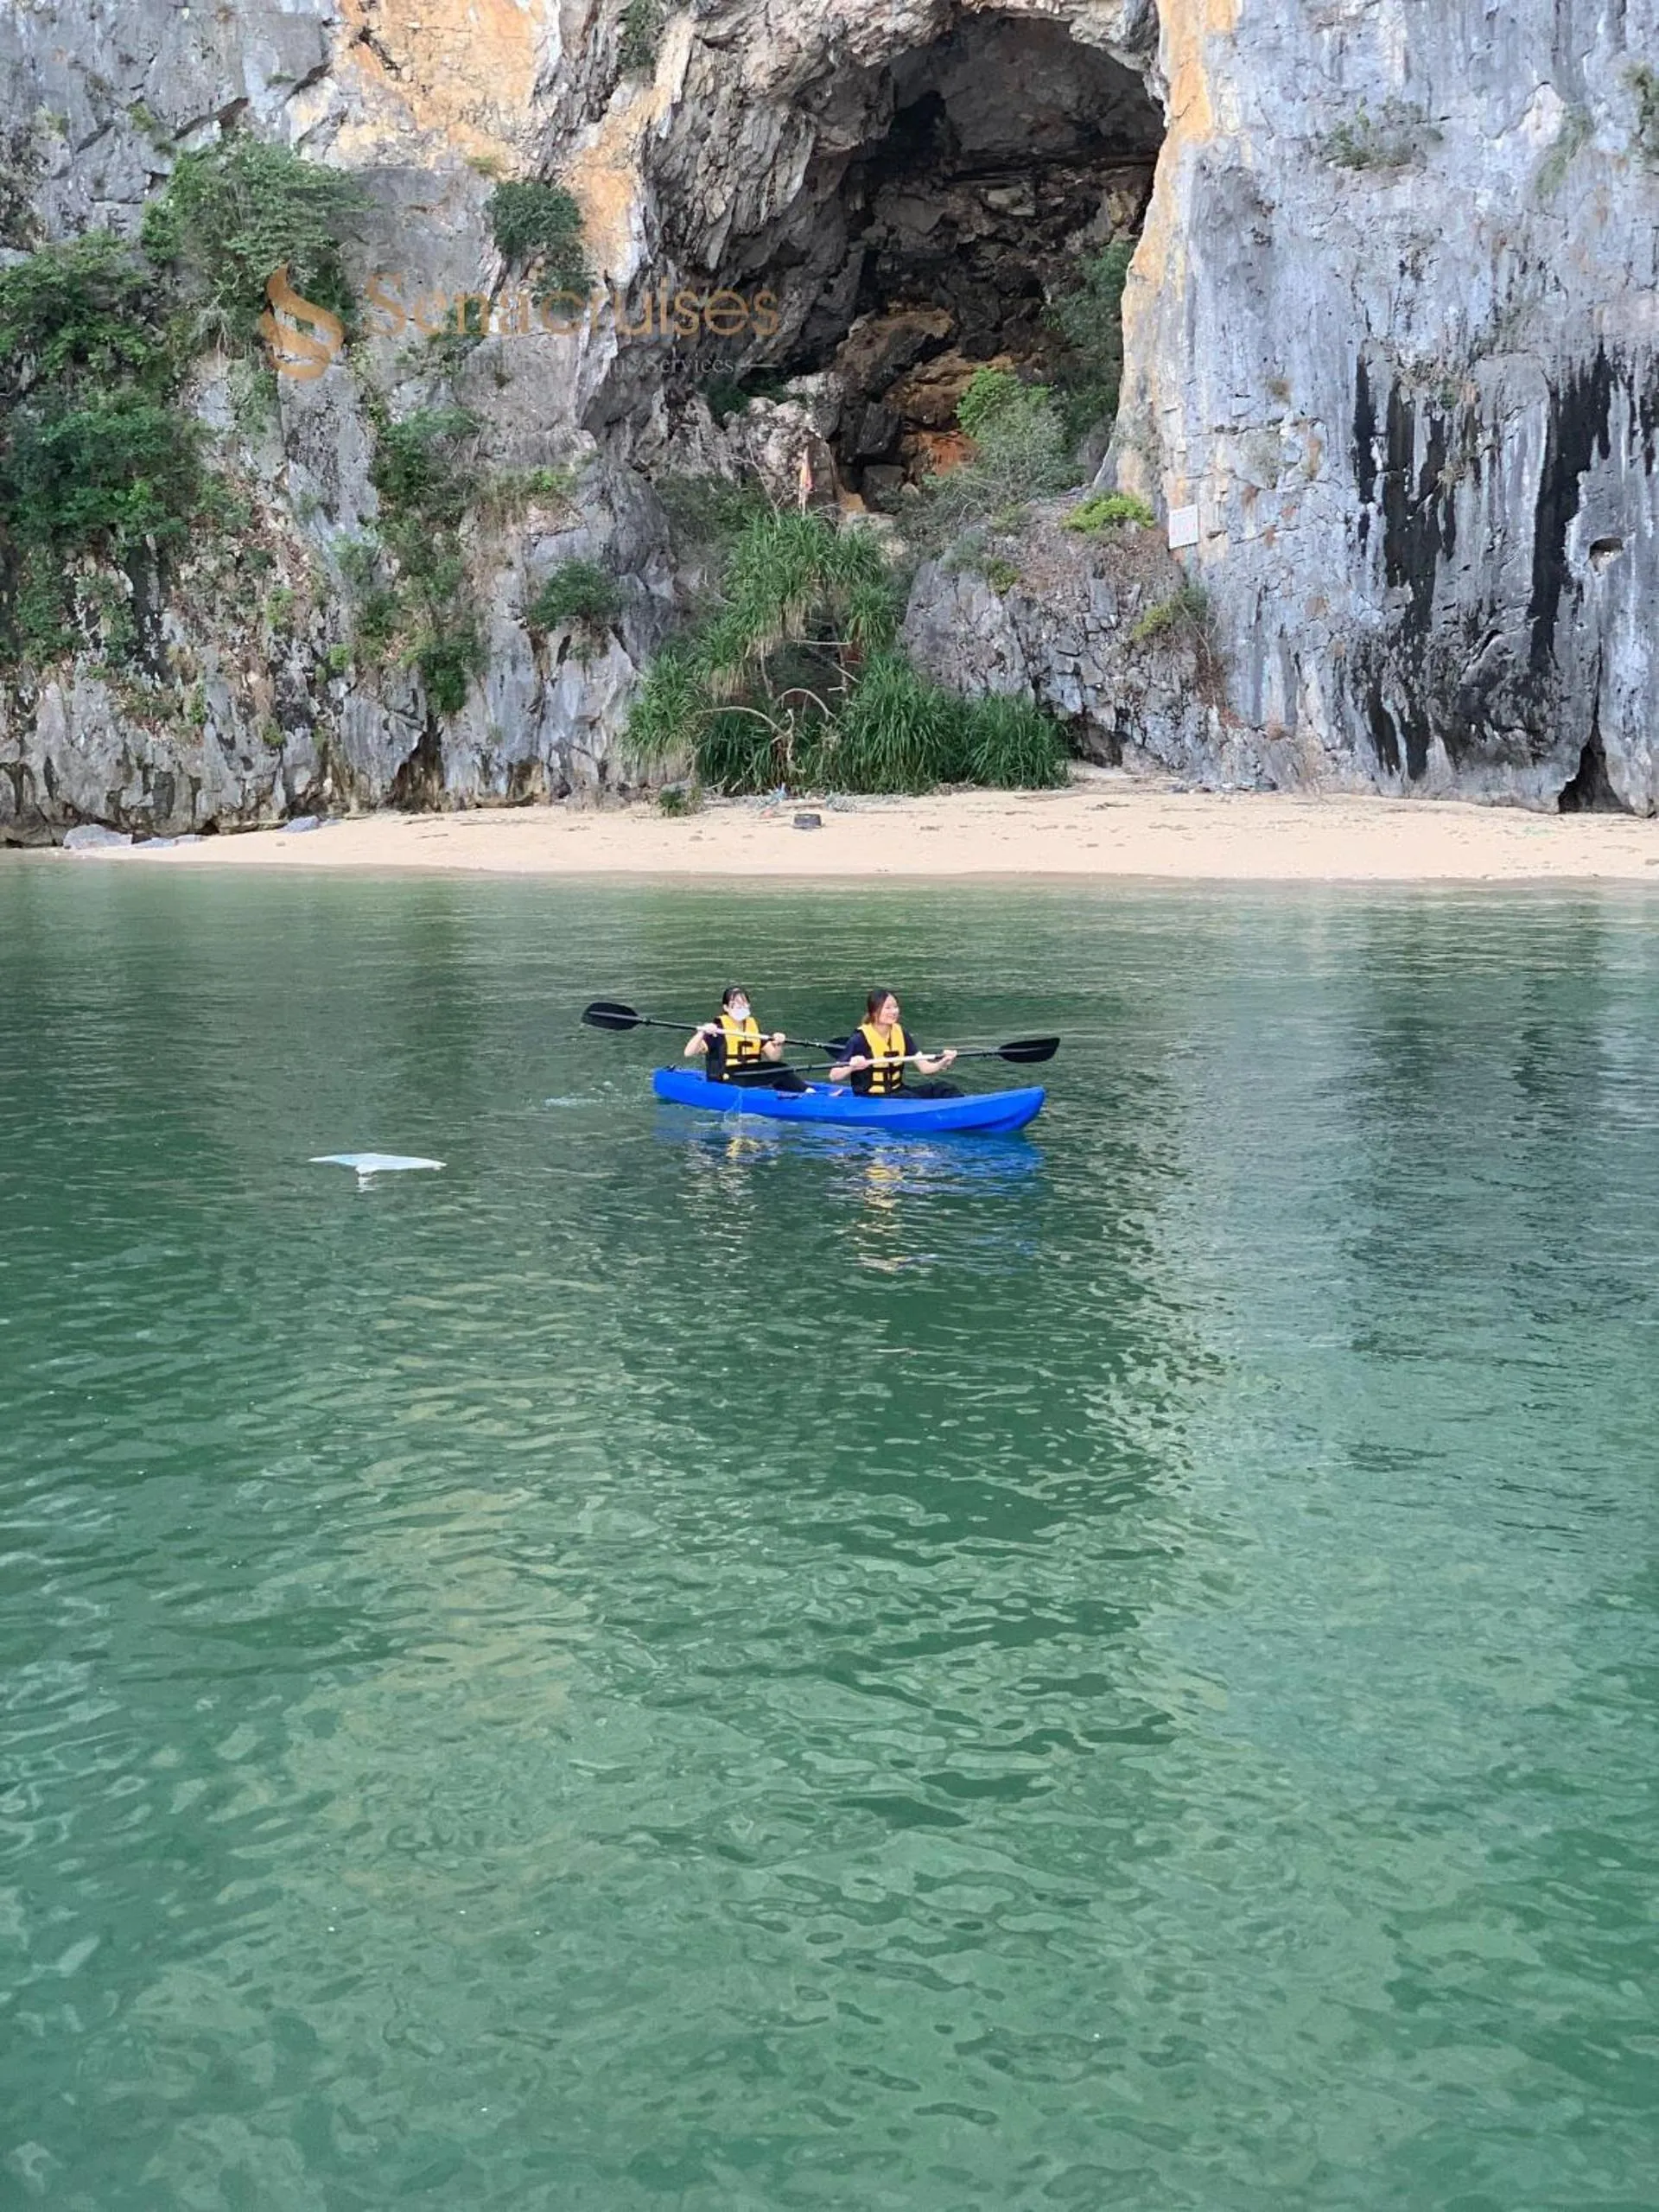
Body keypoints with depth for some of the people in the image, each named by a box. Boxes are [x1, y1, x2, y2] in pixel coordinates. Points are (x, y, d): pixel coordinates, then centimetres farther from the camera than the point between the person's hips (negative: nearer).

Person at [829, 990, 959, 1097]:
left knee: (945, 1089, -11)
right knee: (910, 1098, -34)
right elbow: (834, 1077, -14)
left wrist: (941, 1064, -19)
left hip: (897, 1091, 7)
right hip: (870, 1100, -7)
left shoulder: (901, 1033, 6)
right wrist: (851, 1067, -35)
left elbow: (924, 1067, 2)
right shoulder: (860, 1039, -12)